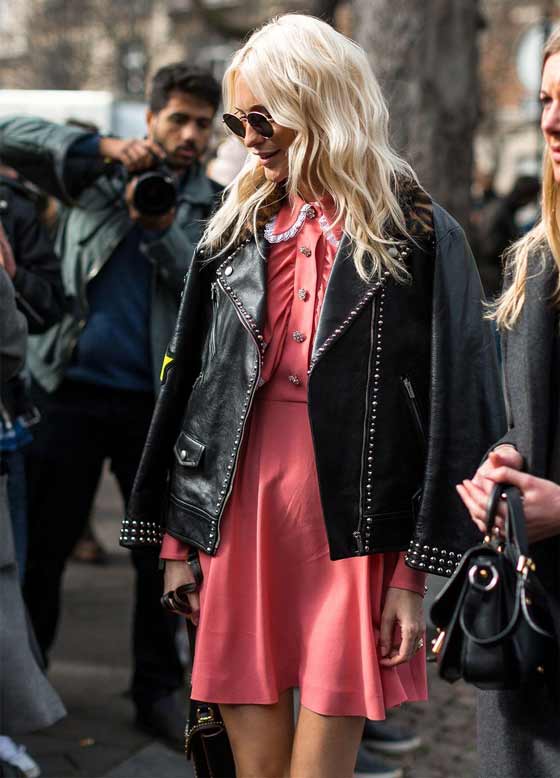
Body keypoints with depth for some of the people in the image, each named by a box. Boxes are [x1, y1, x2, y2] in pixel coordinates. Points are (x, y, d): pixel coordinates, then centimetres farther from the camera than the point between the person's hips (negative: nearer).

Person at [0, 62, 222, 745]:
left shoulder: (215, 207, 10)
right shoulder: (98, 175, 7)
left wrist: (161, 228, -20)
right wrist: (105, 148, -13)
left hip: (158, 400, 1)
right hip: (71, 387, -1)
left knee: (164, 552, 6)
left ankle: (158, 691, 18)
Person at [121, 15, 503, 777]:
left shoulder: (419, 238, -2)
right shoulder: (236, 230, 11)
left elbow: (453, 413, -5)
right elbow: (187, 384, 13)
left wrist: (416, 572, -8)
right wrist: (176, 539, 10)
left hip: (352, 532, -4)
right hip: (239, 516, 4)